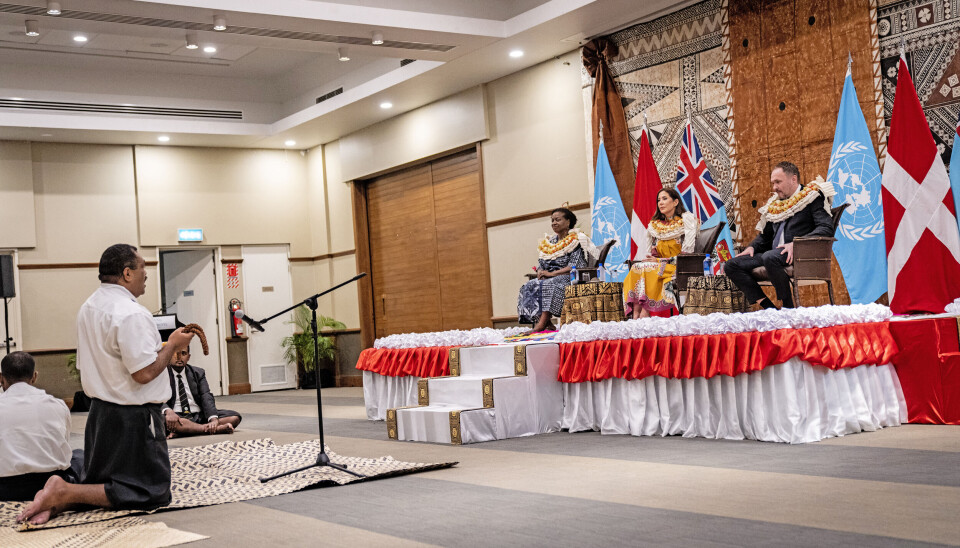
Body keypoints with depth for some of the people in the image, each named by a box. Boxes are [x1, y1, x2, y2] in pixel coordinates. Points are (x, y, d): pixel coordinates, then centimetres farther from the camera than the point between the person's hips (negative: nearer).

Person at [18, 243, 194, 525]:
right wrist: (172, 345, -9)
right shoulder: (132, 315, -21)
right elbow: (144, 373, -23)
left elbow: (85, 367, 15)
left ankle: (60, 499, -6)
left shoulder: (87, 309, 8)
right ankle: (63, 493, -13)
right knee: (152, 493, -1)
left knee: (102, 481, 23)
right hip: (134, 417, -9)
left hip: (99, 411, 9)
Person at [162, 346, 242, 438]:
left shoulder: (198, 373, 15)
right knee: (164, 419, -39)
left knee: (234, 417, -15)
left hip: (199, 416, 4)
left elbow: (206, 397, 1)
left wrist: (214, 419, -19)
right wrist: (168, 411, -33)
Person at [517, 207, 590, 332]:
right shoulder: (549, 242, 21)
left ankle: (542, 323, -41)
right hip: (549, 279, 7)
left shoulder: (575, 241, -1)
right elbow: (541, 264, 18)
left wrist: (552, 273, -18)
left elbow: (574, 266, -12)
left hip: (569, 278, -7)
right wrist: (540, 272, -7)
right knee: (528, 287, -21)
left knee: (548, 285, -36)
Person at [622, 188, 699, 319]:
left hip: (678, 268, -5)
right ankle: (635, 315, -40)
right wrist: (651, 257, -6)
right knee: (636, 267, -26)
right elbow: (650, 254, 19)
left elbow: (687, 254, -9)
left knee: (647, 269, -31)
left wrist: (660, 260, -13)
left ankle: (644, 313, -36)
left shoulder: (687, 219, 0)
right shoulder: (654, 225, 18)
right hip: (658, 266, 5)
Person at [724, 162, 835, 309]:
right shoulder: (774, 203, 23)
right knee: (731, 265, -9)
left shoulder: (813, 197, 3)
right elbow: (765, 235, 32)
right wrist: (752, 247, 9)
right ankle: (769, 308, -16)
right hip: (774, 253, 8)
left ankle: (788, 307, -23)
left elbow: (827, 228, -10)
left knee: (770, 257, -38)